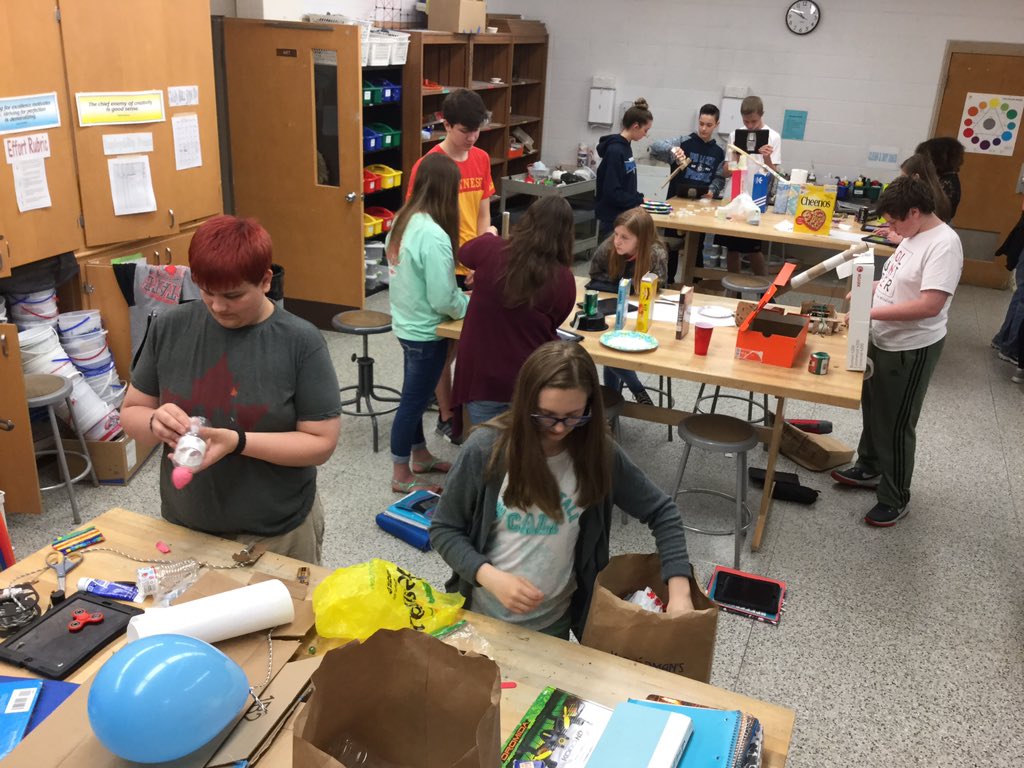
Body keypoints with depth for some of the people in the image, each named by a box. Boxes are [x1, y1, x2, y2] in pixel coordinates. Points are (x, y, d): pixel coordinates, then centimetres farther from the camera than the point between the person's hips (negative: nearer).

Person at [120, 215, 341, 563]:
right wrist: (155, 422, -18)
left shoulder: (301, 342, -14)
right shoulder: (169, 327, -5)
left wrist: (238, 442, -26)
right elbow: (130, 413, 4)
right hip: (183, 528, 3)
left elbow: (321, 443, -14)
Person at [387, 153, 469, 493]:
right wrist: (471, 305, -6)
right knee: (413, 400, 6)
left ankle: (420, 456, 39)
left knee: (414, 396, 21)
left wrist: (460, 293, 10)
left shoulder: (403, 220, -1)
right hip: (425, 331, -8)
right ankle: (401, 475, 21)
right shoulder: (434, 236, -27)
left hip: (407, 323, 8)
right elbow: (442, 300, -25)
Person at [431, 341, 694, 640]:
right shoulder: (486, 448, -20)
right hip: (481, 615, -1)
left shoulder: (599, 452, -14)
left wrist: (679, 589, -16)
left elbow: (661, 511, -5)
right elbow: (443, 529, -11)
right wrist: (492, 578, -26)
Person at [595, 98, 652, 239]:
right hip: (611, 220, -9)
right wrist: (640, 202, -15)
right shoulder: (615, 151, -18)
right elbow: (612, 192, -22)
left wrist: (640, 199, 4)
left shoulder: (626, 147, 10)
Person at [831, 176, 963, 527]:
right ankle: (869, 468, 45)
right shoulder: (914, 236, 4)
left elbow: (930, 304, -30)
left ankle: (895, 499, 20)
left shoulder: (944, 244, -23)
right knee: (873, 409, 24)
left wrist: (872, 312, -29)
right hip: (883, 341, 9)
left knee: (896, 424, 4)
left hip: (911, 350, -9)